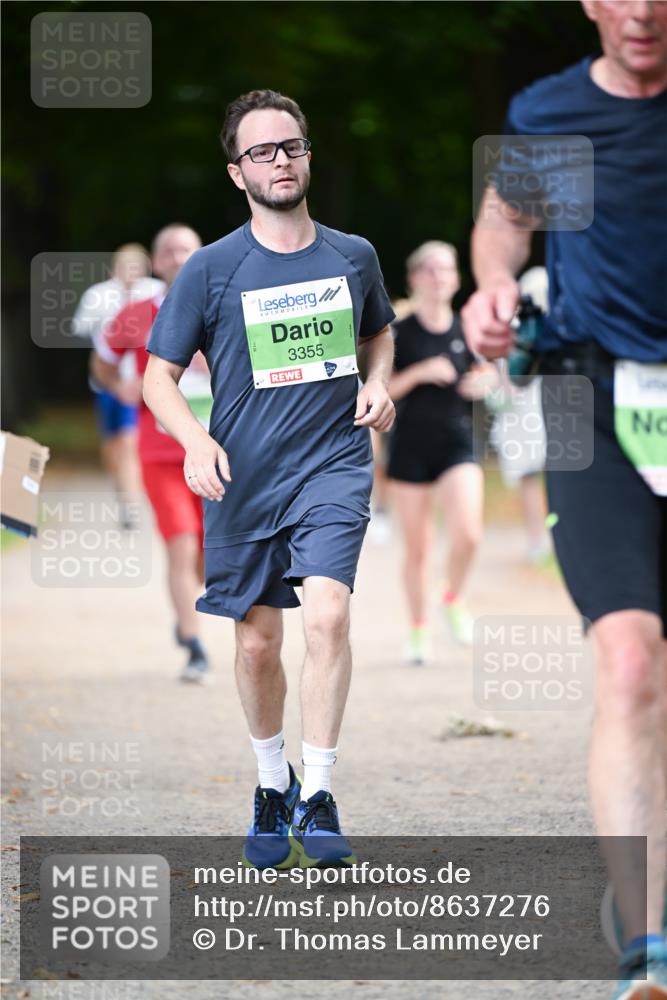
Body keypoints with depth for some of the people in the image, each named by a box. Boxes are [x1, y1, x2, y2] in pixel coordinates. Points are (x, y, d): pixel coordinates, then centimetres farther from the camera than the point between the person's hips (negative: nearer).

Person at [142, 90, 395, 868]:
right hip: (243, 480, 0)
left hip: (334, 465, 0)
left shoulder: (353, 256, 3)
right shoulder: (211, 269, -4)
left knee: (328, 616, -19)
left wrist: (377, 383, 3)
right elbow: (159, 373, 0)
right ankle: (272, 783, 31)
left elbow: (377, 333, 24)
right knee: (257, 644, 8)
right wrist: (194, 441, -17)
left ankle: (317, 795, -13)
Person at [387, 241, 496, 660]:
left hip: (458, 444, 1)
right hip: (411, 447, -1)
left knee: (468, 534, -18)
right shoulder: (398, 334, -3)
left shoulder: (468, 331, 3)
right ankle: (419, 628, 21)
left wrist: (482, 382, -7)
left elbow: (484, 376, 15)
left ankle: (454, 599, 10)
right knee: (417, 547, 3)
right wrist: (419, 373, -18)